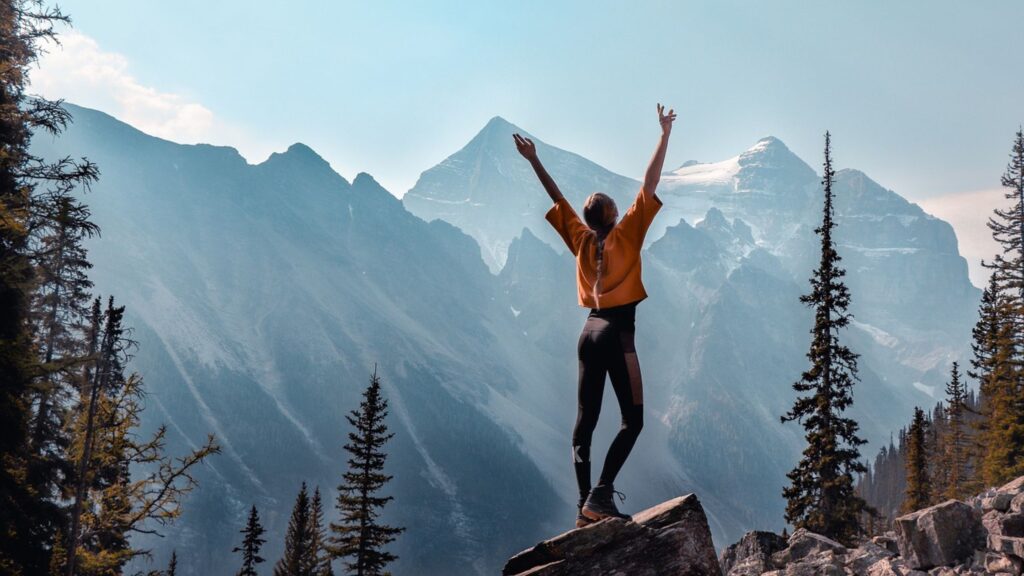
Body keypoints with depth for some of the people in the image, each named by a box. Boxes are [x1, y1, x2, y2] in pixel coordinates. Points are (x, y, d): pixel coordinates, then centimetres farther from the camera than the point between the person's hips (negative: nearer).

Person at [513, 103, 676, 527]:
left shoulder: (581, 240, 7)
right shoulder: (626, 234, -4)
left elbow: (557, 198, 17)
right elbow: (649, 186, -6)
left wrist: (533, 161, 26)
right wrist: (664, 136, -3)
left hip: (590, 331, 6)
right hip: (618, 332, -6)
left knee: (585, 421, 7)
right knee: (632, 419, -4)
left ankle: (585, 503, 2)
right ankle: (601, 494, -18)